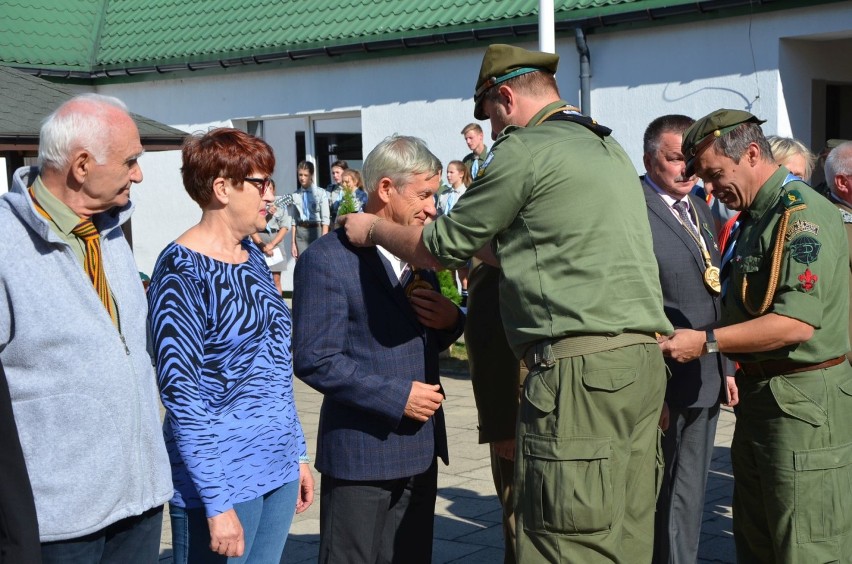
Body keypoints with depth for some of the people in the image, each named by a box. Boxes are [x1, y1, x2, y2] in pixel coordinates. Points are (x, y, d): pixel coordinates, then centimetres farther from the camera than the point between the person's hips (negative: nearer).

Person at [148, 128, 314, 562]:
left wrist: (297, 453, 16)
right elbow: (180, 393, -18)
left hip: (278, 468, 7)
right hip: (222, 477, -7)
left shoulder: (252, 256, 9)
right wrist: (217, 503, -19)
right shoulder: (181, 271, -15)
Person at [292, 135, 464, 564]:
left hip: (420, 449, 7)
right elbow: (314, 360, -17)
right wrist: (397, 397, -19)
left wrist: (450, 319, -4)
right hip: (361, 453, -7)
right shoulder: (326, 260, -12)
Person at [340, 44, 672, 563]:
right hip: (645, 358, 9)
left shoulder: (524, 149, -5)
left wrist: (372, 229, 19)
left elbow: (441, 247, 3)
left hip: (582, 368, -9)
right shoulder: (609, 147, 22)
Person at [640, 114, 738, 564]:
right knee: (655, 497, 6)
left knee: (689, 498, 17)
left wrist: (726, 366, 15)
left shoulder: (700, 209, 14)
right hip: (661, 384, -8)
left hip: (705, 379, 8)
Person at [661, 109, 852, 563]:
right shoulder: (754, 218, 16)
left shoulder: (802, 214, -15)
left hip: (802, 404, -10)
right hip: (758, 397, 10)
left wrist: (706, 342, -21)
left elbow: (798, 321, -24)